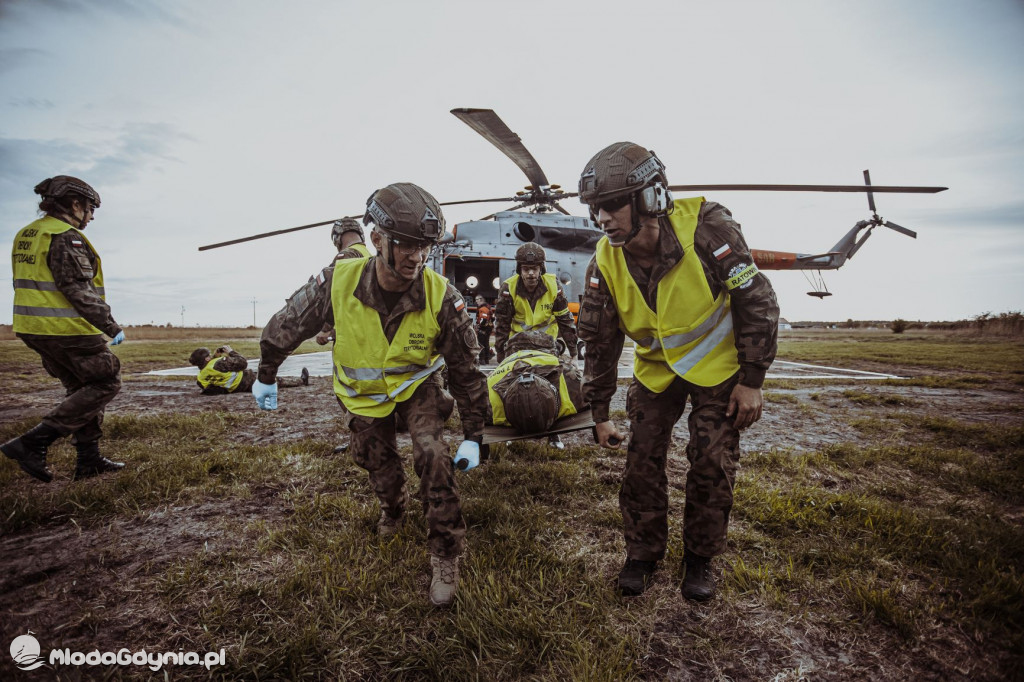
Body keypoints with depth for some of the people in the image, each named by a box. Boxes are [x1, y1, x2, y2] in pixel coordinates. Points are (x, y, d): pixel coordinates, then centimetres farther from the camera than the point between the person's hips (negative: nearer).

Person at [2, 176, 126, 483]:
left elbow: (29, 284, 20)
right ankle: (32, 443, -4)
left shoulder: (26, 234, 16)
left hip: (35, 329, 10)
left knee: (82, 388, 16)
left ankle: (89, 460, 18)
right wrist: (111, 326, -19)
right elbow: (79, 290, -22)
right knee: (106, 384, 0)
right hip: (68, 330, -10)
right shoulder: (66, 236, -14)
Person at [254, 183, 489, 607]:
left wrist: (473, 436, -15)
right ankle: (393, 508, 52)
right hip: (362, 391, 2)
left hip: (417, 385, -1)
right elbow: (286, 326, -8)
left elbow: (466, 369, -18)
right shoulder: (337, 282, -29)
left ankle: (445, 556, 0)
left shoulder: (442, 298, -30)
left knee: (432, 456, -20)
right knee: (379, 464, 14)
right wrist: (265, 376, 6)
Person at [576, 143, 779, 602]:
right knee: (642, 460, 1)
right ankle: (643, 551, 22)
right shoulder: (605, 264, -18)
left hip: (717, 362, -2)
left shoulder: (706, 228, -27)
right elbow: (599, 342, -8)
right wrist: (599, 413, -4)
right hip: (656, 366, 3)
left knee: (712, 462, 0)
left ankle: (701, 556, 23)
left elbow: (756, 302, -17)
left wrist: (752, 381, -15)